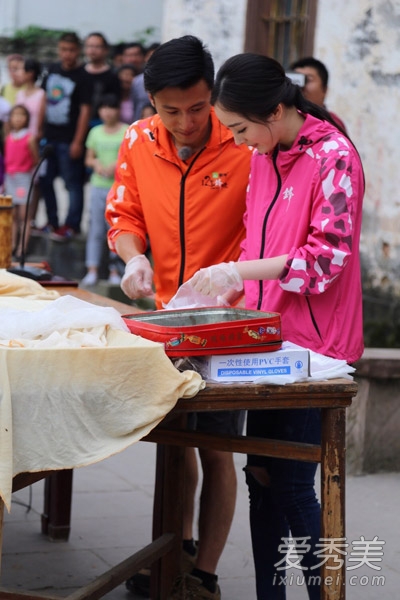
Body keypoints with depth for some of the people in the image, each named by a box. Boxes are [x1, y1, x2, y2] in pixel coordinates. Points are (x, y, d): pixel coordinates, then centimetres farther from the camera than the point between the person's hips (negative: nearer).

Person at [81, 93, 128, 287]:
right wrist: (96, 163, -6)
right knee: (95, 229, 1)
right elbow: (88, 158, 16)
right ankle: (92, 270, 1)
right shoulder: (96, 132, 10)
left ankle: (114, 271, 5)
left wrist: (118, 165, -17)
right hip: (98, 185, 3)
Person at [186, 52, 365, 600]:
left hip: (315, 345, -8)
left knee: (292, 486, -5)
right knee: (262, 477, 11)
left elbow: (328, 257, -19)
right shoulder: (263, 158, 11)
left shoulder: (334, 158, -14)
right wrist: (228, 290, 5)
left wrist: (238, 270, -21)